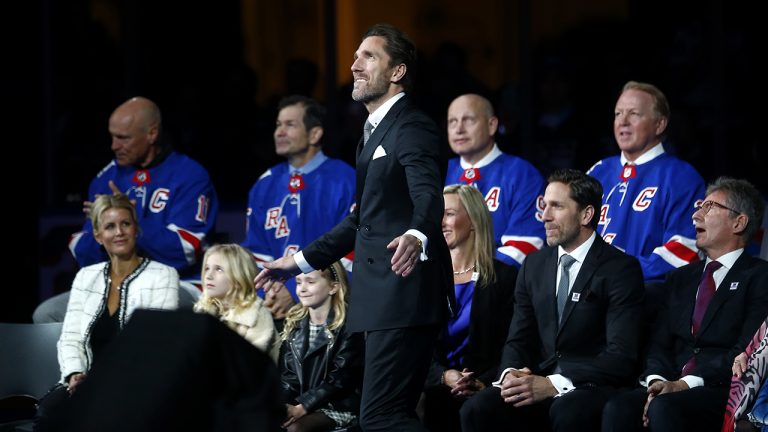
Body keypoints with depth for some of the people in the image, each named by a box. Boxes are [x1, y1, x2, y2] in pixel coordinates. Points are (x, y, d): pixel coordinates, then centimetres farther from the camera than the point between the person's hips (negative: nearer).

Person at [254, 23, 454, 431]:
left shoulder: (412, 127, -10)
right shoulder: (375, 131, 20)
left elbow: (428, 195, -28)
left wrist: (416, 237, -50)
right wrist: (301, 261, 30)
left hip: (403, 294, -10)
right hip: (383, 297, 10)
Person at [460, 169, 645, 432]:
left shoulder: (621, 269, -3)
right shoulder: (534, 265, 16)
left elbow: (621, 357, -13)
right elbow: (518, 341, 15)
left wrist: (554, 384, -24)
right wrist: (510, 374, -10)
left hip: (593, 388, -5)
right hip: (539, 386, 5)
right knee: (477, 410, -24)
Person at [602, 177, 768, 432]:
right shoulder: (680, 279, 24)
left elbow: (746, 352, -10)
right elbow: (660, 344, 16)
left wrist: (684, 384, -18)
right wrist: (657, 381, -8)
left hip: (725, 392, -5)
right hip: (673, 386, 5)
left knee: (665, 408, -36)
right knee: (618, 409, -26)